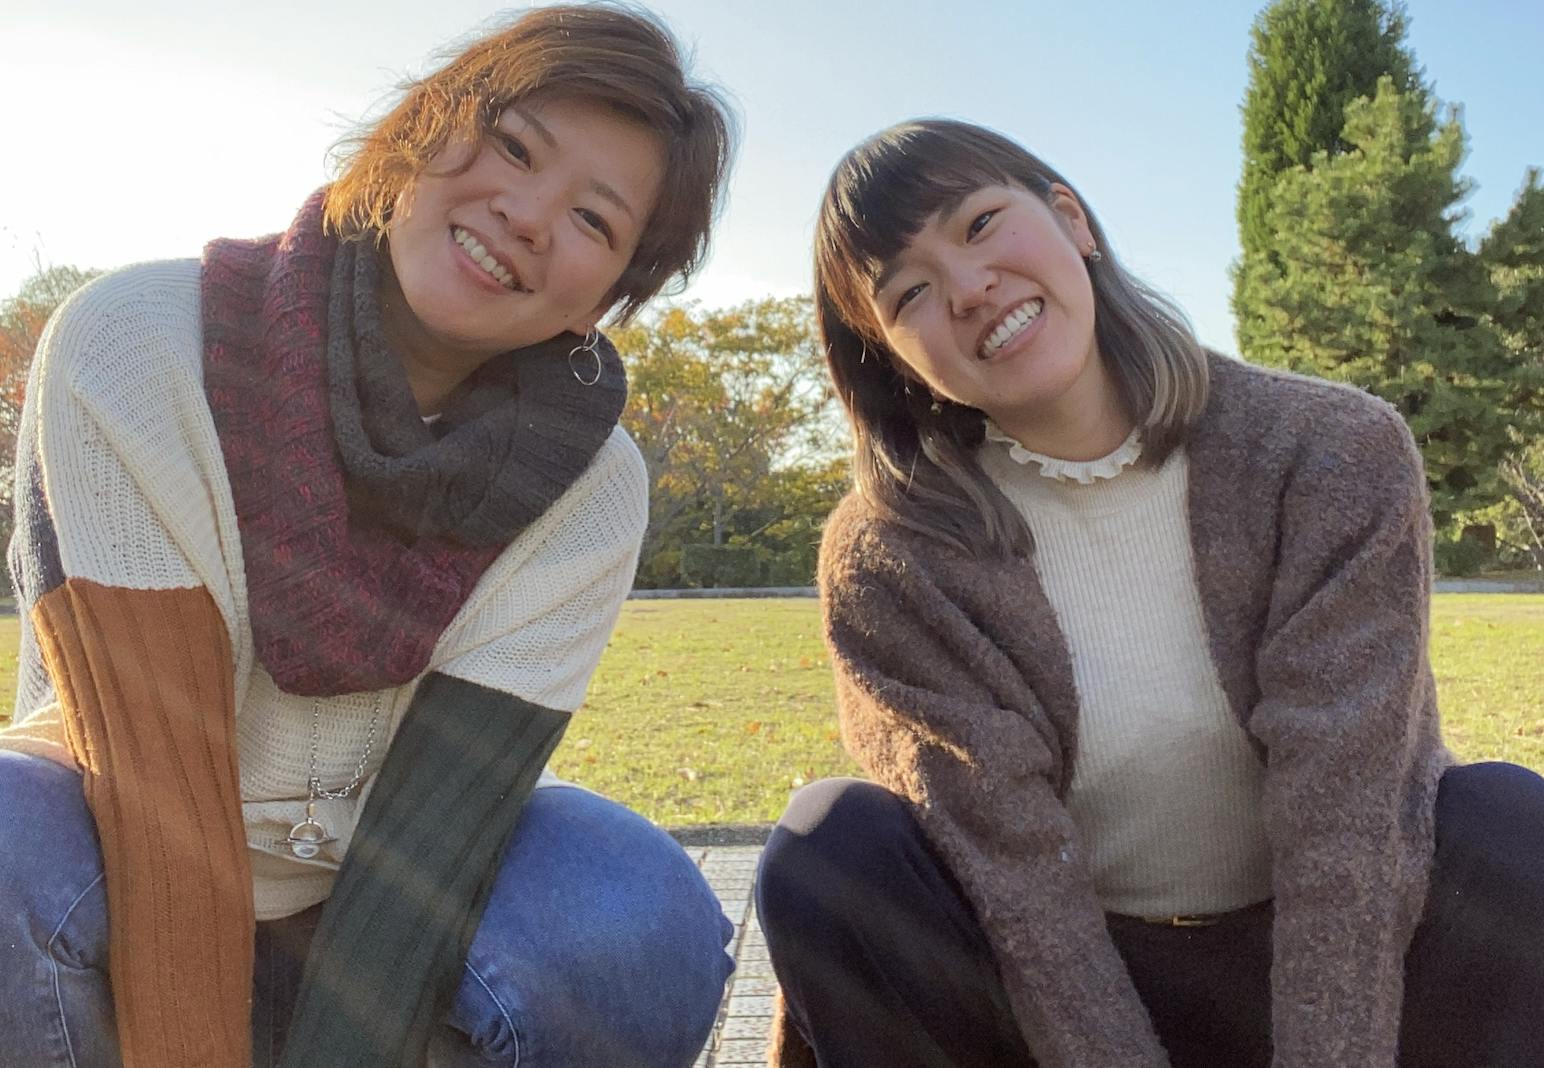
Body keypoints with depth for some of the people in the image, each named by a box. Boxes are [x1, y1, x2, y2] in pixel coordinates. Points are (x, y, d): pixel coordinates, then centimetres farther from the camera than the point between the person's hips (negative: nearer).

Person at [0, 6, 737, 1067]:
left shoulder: (590, 490, -16)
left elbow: (435, 820, -20)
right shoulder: (134, 347, -22)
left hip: (372, 916, 1)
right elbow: (159, 781, -26)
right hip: (111, 895, 0)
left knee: (636, 923, -28)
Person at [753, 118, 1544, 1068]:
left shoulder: (1335, 455, -13)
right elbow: (1012, 868, -20)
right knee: (831, 852, -26)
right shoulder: (890, 563, -14)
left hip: (1332, 972, 1)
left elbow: (1346, 827, -21)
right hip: (1062, 983, 0)